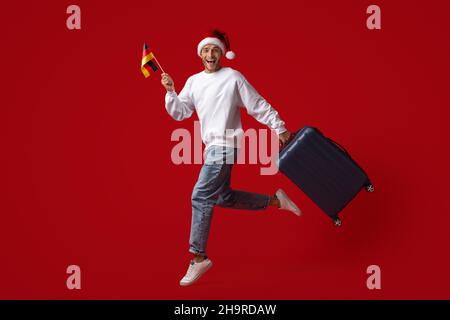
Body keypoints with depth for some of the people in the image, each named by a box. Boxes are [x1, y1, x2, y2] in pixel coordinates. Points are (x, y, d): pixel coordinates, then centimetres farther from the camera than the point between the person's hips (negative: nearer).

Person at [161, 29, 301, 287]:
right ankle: (275, 200, 27)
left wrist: (280, 129, 1)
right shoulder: (193, 82, 12)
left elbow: (259, 106, -1)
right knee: (224, 198, 13)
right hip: (212, 147, 8)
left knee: (201, 197, -12)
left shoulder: (233, 77, -4)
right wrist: (170, 91, -5)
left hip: (224, 145, -7)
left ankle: (199, 257, -7)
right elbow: (180, 113, 10)